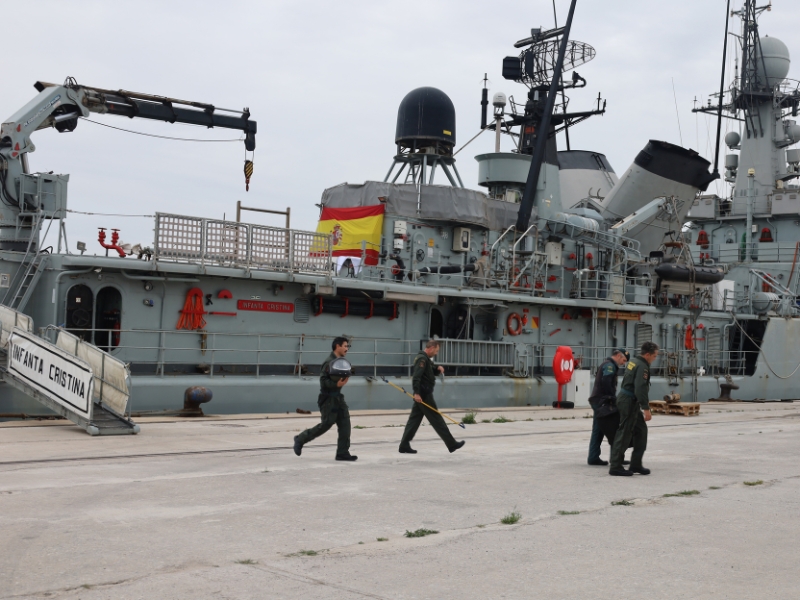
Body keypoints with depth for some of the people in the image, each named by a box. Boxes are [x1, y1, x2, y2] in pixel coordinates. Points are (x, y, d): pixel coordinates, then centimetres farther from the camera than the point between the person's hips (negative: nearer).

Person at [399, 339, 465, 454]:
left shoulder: (425, 358, 18)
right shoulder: (422, 359, -15)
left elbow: (431, 371, 32)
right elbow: (416, 377, -25)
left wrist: (437, 369, 10)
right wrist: (416, 393, -33)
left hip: (421, 394, 10)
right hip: (424, 395, -10)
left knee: (414, 420, 8)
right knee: (437, 420, -3)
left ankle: (404, 445, 7)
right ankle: (452, 444, 3)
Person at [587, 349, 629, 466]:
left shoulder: (607, 364, 22)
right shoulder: (610, 365, -10)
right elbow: (606, 382, -22)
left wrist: (612, 397, 10)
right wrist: (613, 397, -14)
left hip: (599, 402, 10)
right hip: (603, 402, -10)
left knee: (598, 431, 9)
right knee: (613, 431, -6)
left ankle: (593, 457, 10)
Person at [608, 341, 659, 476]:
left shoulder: (634, 361, 14)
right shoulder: (642, 366, -17)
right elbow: (641, 389, -24)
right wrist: (646, 408, -23)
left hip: (625, 398, 10)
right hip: (629, 402, -10)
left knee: (641, 430, 13)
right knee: (624, 433, -6)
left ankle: (636, 464, 15)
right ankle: (615, 467, -3)